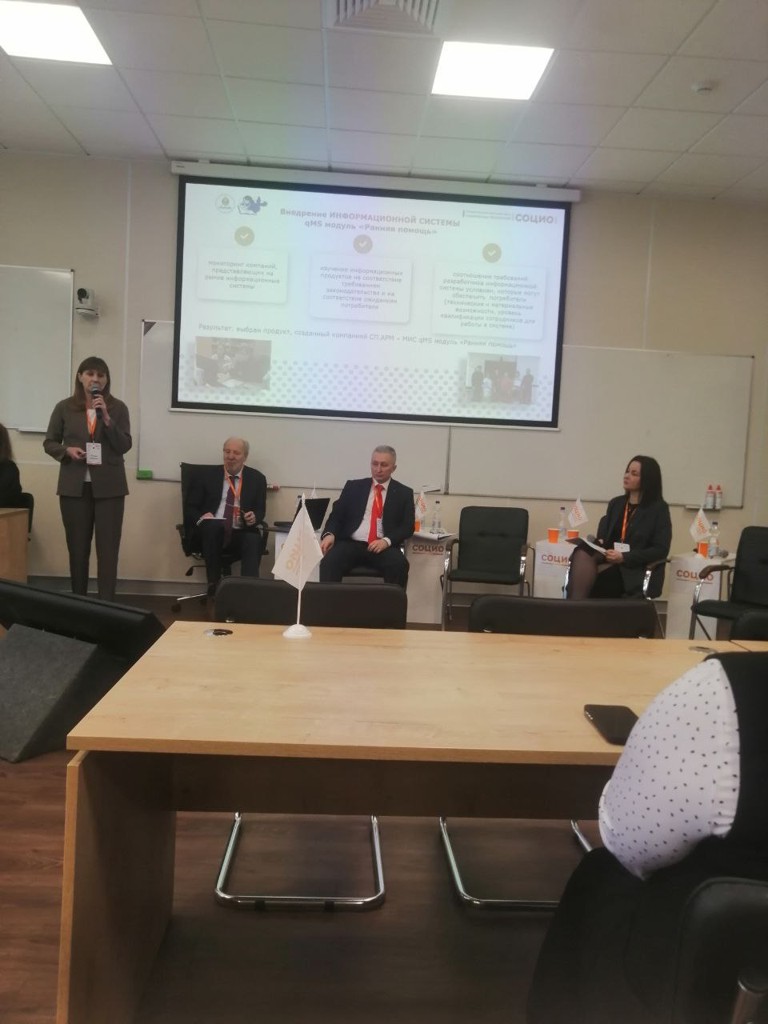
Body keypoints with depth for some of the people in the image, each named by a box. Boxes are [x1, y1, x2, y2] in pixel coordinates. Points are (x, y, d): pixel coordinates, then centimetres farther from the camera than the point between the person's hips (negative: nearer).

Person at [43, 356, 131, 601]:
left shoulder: (118, 407, 2)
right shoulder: (64, 407, 4)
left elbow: (124, 445, -4)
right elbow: (49, 443, 11)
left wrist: (106, 418, -15)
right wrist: (67, 450, -10)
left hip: (109, 486, -1)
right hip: (74, 486, 1)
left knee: (108, 548, -4)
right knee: (77, 547, 9)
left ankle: (107, 604, -2)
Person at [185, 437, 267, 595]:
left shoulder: (256, 478, 12)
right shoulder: (206, 475, 10)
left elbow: (261, 511, 11)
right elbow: (190, 509, 8)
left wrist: (254, 517, -14)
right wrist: (202, 517, -16)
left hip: (241, 535, 1)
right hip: (211, 533, 0)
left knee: (254, 539, -33)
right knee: (214, 525, -36)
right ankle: (213, 584, -25)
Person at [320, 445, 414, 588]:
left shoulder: (404, 493, 12)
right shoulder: (353, 486, 14)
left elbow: (407, 527, 4)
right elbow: (336, 515, 11)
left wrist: (387, 540, -15)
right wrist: (329, 534, -12)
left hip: (383, 546, 0)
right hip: (351, 544, 1)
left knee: (399, 564, -33)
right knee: (329, 561, -31)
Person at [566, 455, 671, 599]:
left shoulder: (659, 508, 2)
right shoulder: (615, 503, 19)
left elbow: (661, 550, -5)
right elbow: (603, 533, 22)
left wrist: (624, 557, -16)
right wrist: (599, 543, -4)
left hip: (635, 571, -5)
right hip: (610, 561, 5)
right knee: (583, 552, -30)